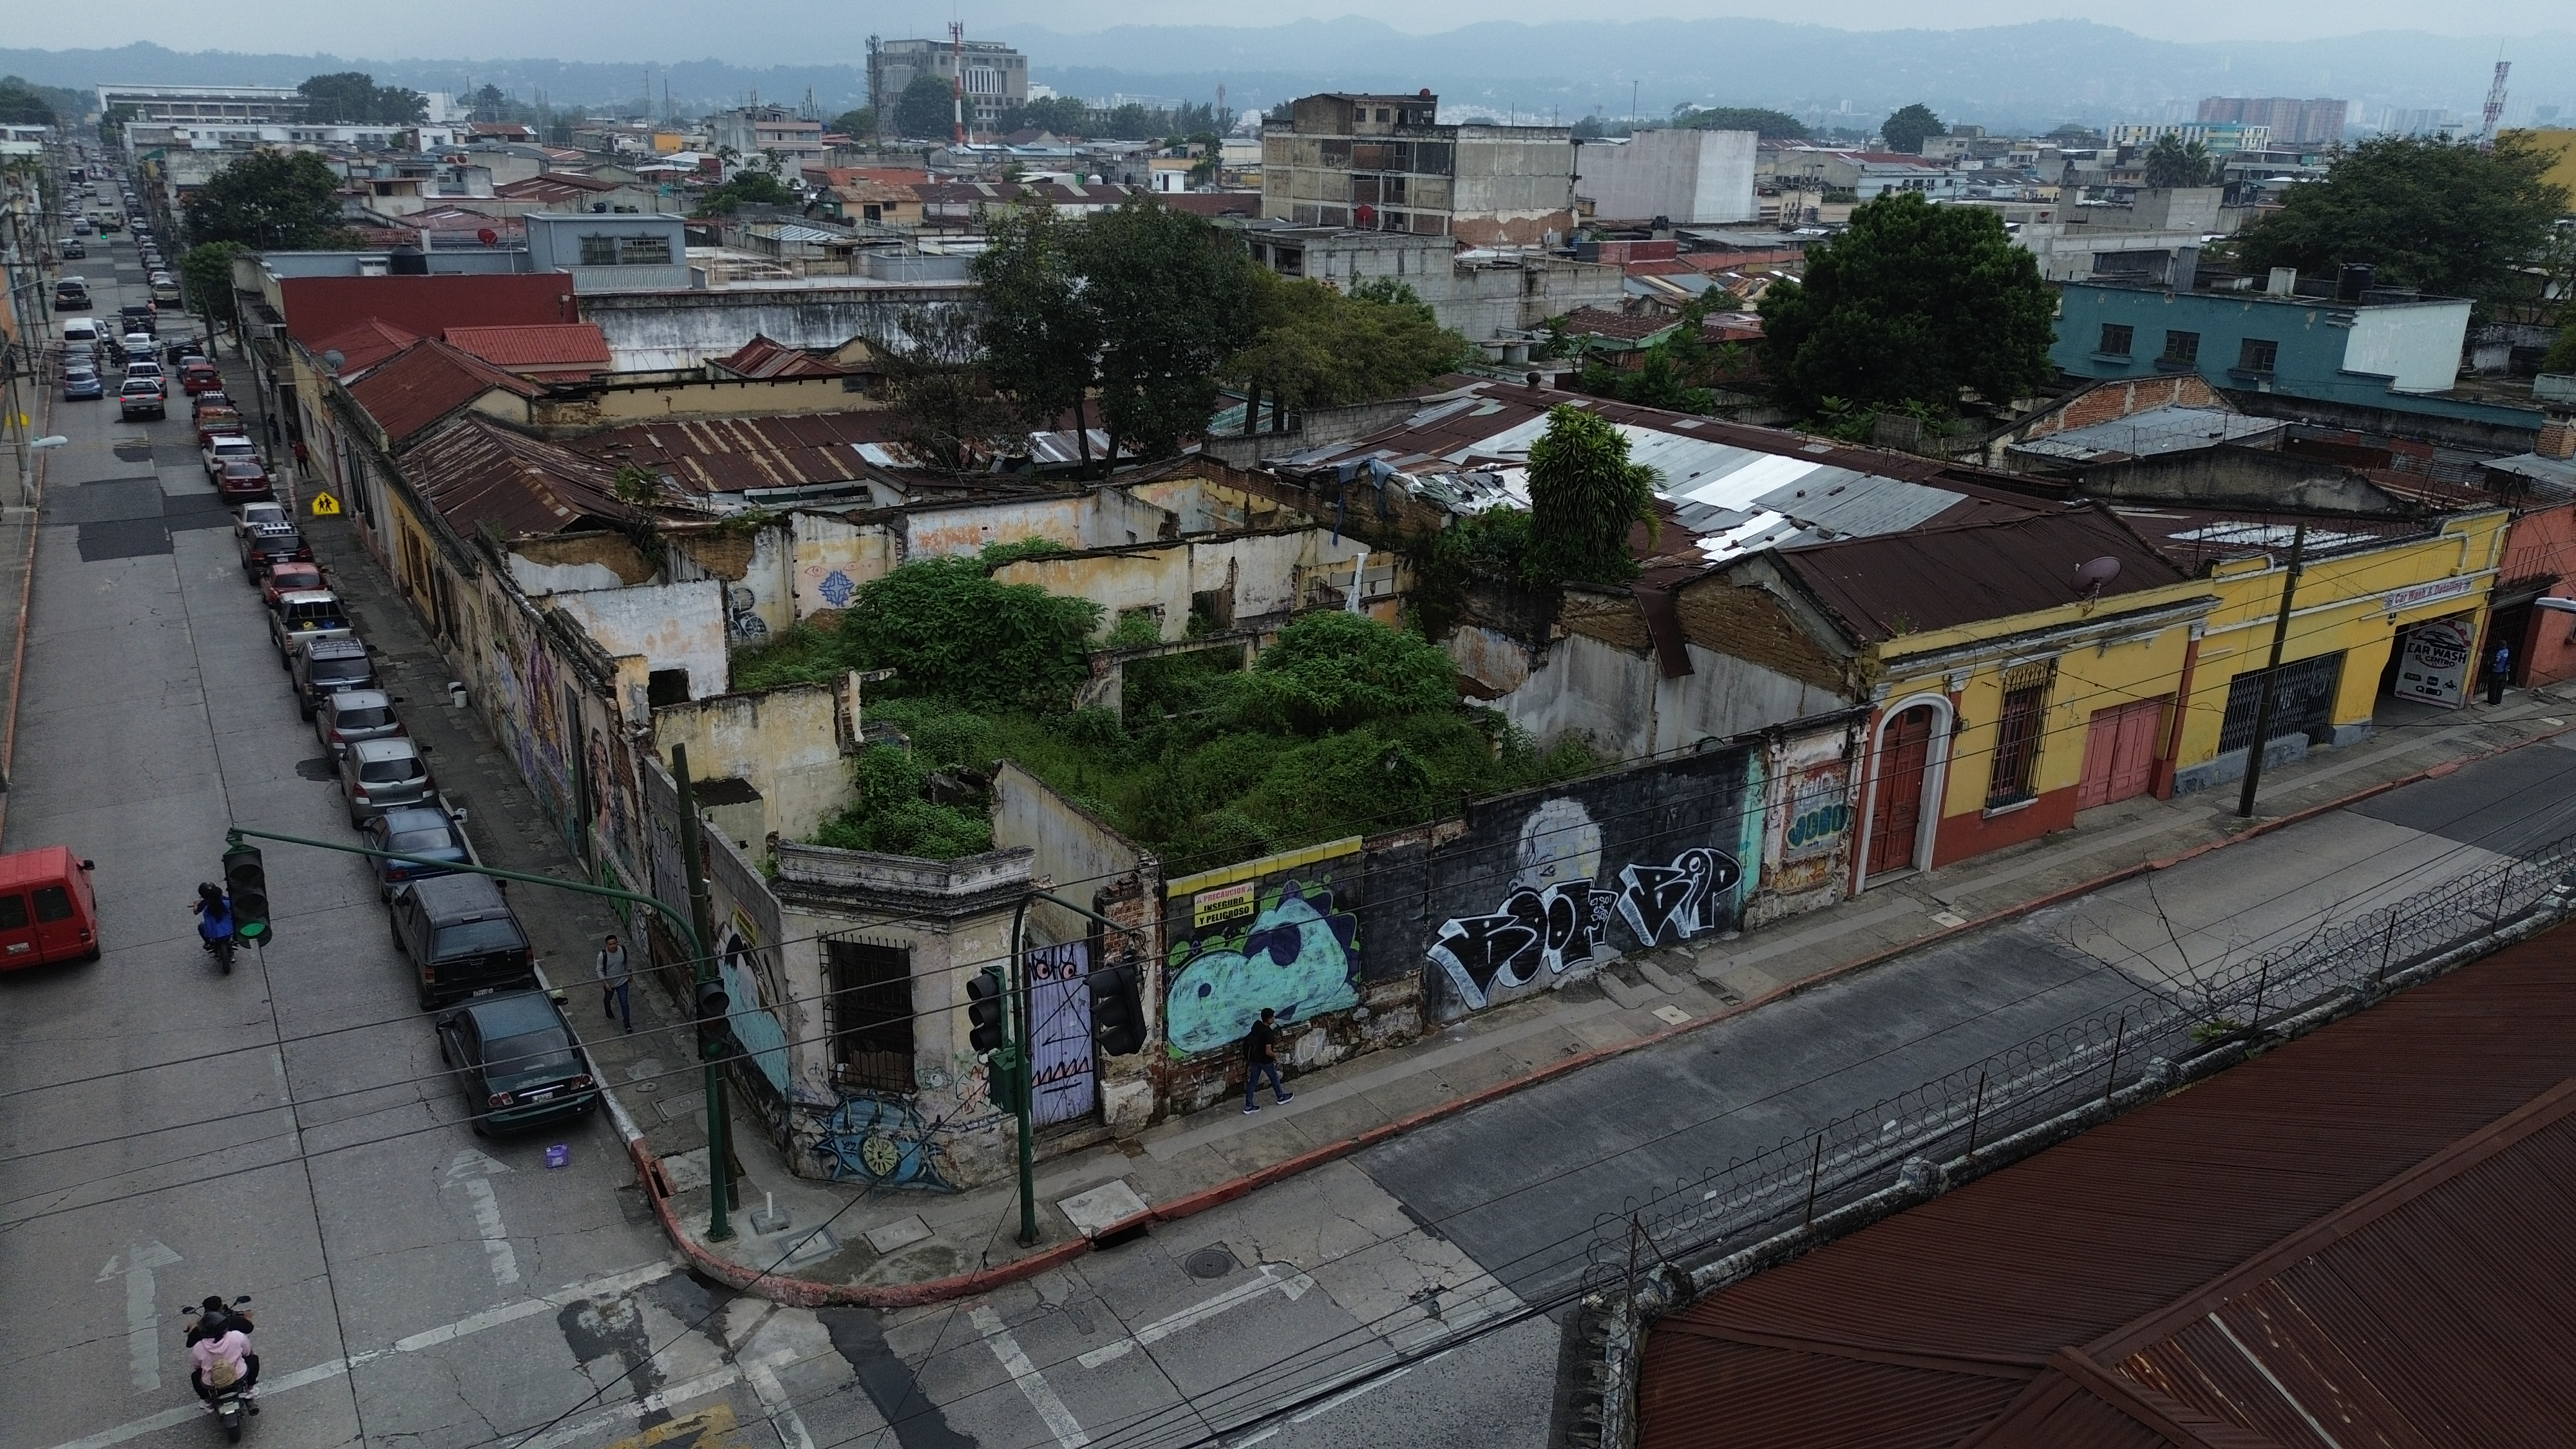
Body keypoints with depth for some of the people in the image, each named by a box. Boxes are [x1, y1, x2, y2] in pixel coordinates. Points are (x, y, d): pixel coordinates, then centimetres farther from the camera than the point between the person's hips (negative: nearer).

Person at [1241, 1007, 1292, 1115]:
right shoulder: (1268, 1033, -30)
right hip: (1266, 1061, -6)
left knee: (1252, 1082, 15)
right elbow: (1268, 1052, -28)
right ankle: (1281, 1098, 43)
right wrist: (1275, 1057, -9)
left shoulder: (1256, 1025, -7)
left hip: (1254, 1059, 6)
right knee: (1274, 1078, 20)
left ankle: (1248, 1106, 23)